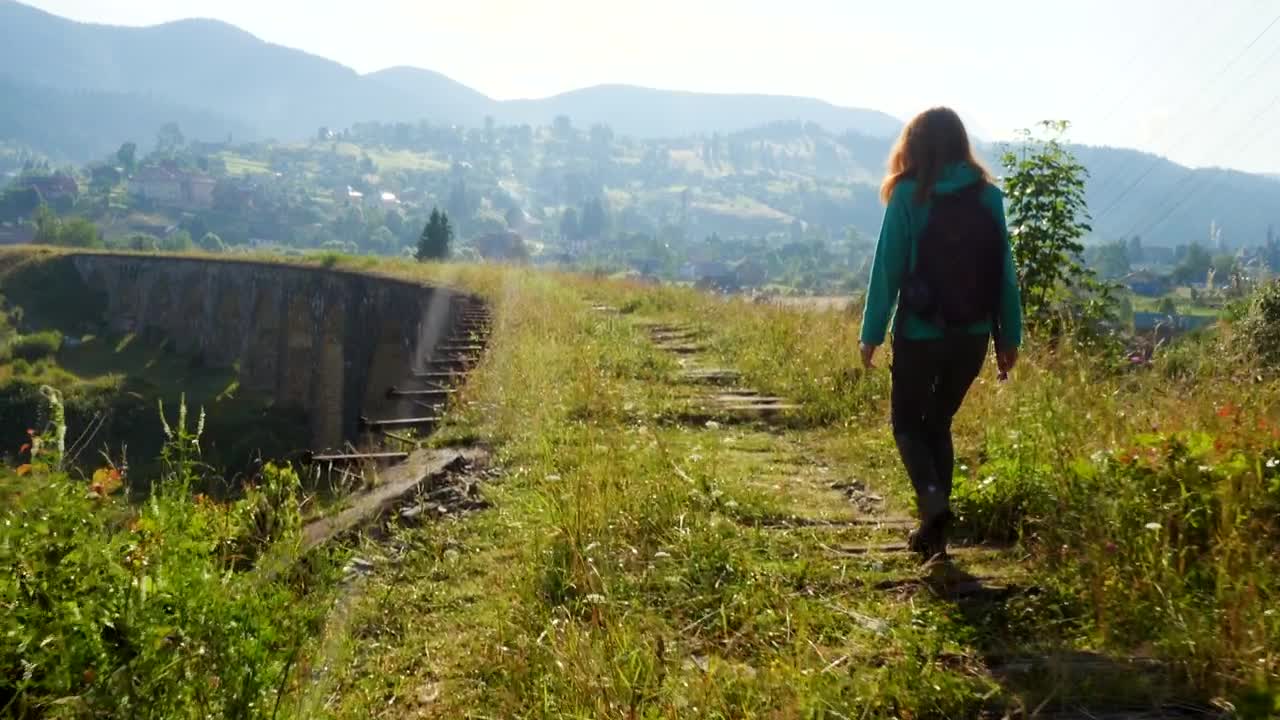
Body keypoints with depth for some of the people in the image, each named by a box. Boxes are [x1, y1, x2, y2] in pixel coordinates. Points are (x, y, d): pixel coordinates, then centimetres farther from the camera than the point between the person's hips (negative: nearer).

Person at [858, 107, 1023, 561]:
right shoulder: (989, 196, 2)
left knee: (907, 421, 14)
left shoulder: (909, 196, -8)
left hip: (920, 334, -4)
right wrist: (1010, 335, 9)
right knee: (939, 422, 18)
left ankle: (931, 496, -13)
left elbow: (888, 267, -8)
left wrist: (872, 333, -2)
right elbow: (1005, 271, 3)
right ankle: (933, 532, 17)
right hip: (973, 335, 4)